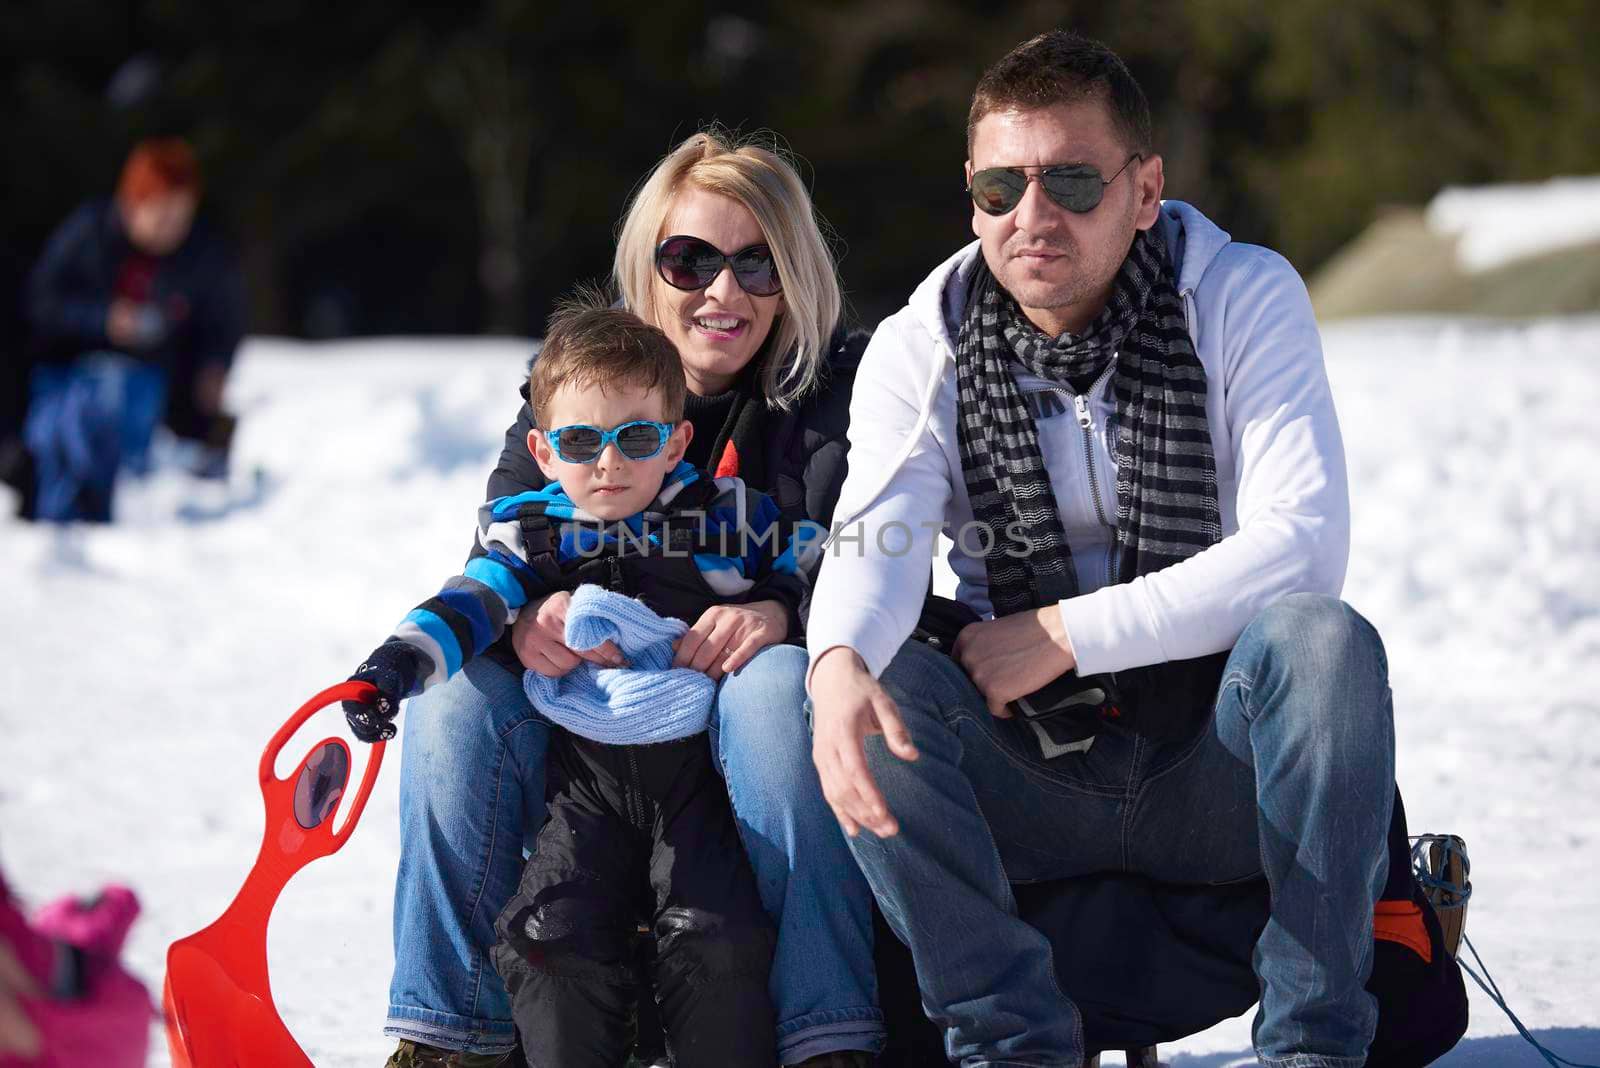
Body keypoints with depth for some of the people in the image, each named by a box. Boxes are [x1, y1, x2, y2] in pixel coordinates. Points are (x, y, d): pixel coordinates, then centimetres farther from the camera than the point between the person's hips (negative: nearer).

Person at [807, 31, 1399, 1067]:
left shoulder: (1245, 300, -4)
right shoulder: (922, 347, 1)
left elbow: (1302, 545, -16)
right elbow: (876, 539, -17)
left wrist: (1066, 634, -20)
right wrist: (839, 662, -41)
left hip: (1215, 776, -1)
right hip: (1030, 780, 2)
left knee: (1322, 637, -31)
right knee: (874, 683, -26)